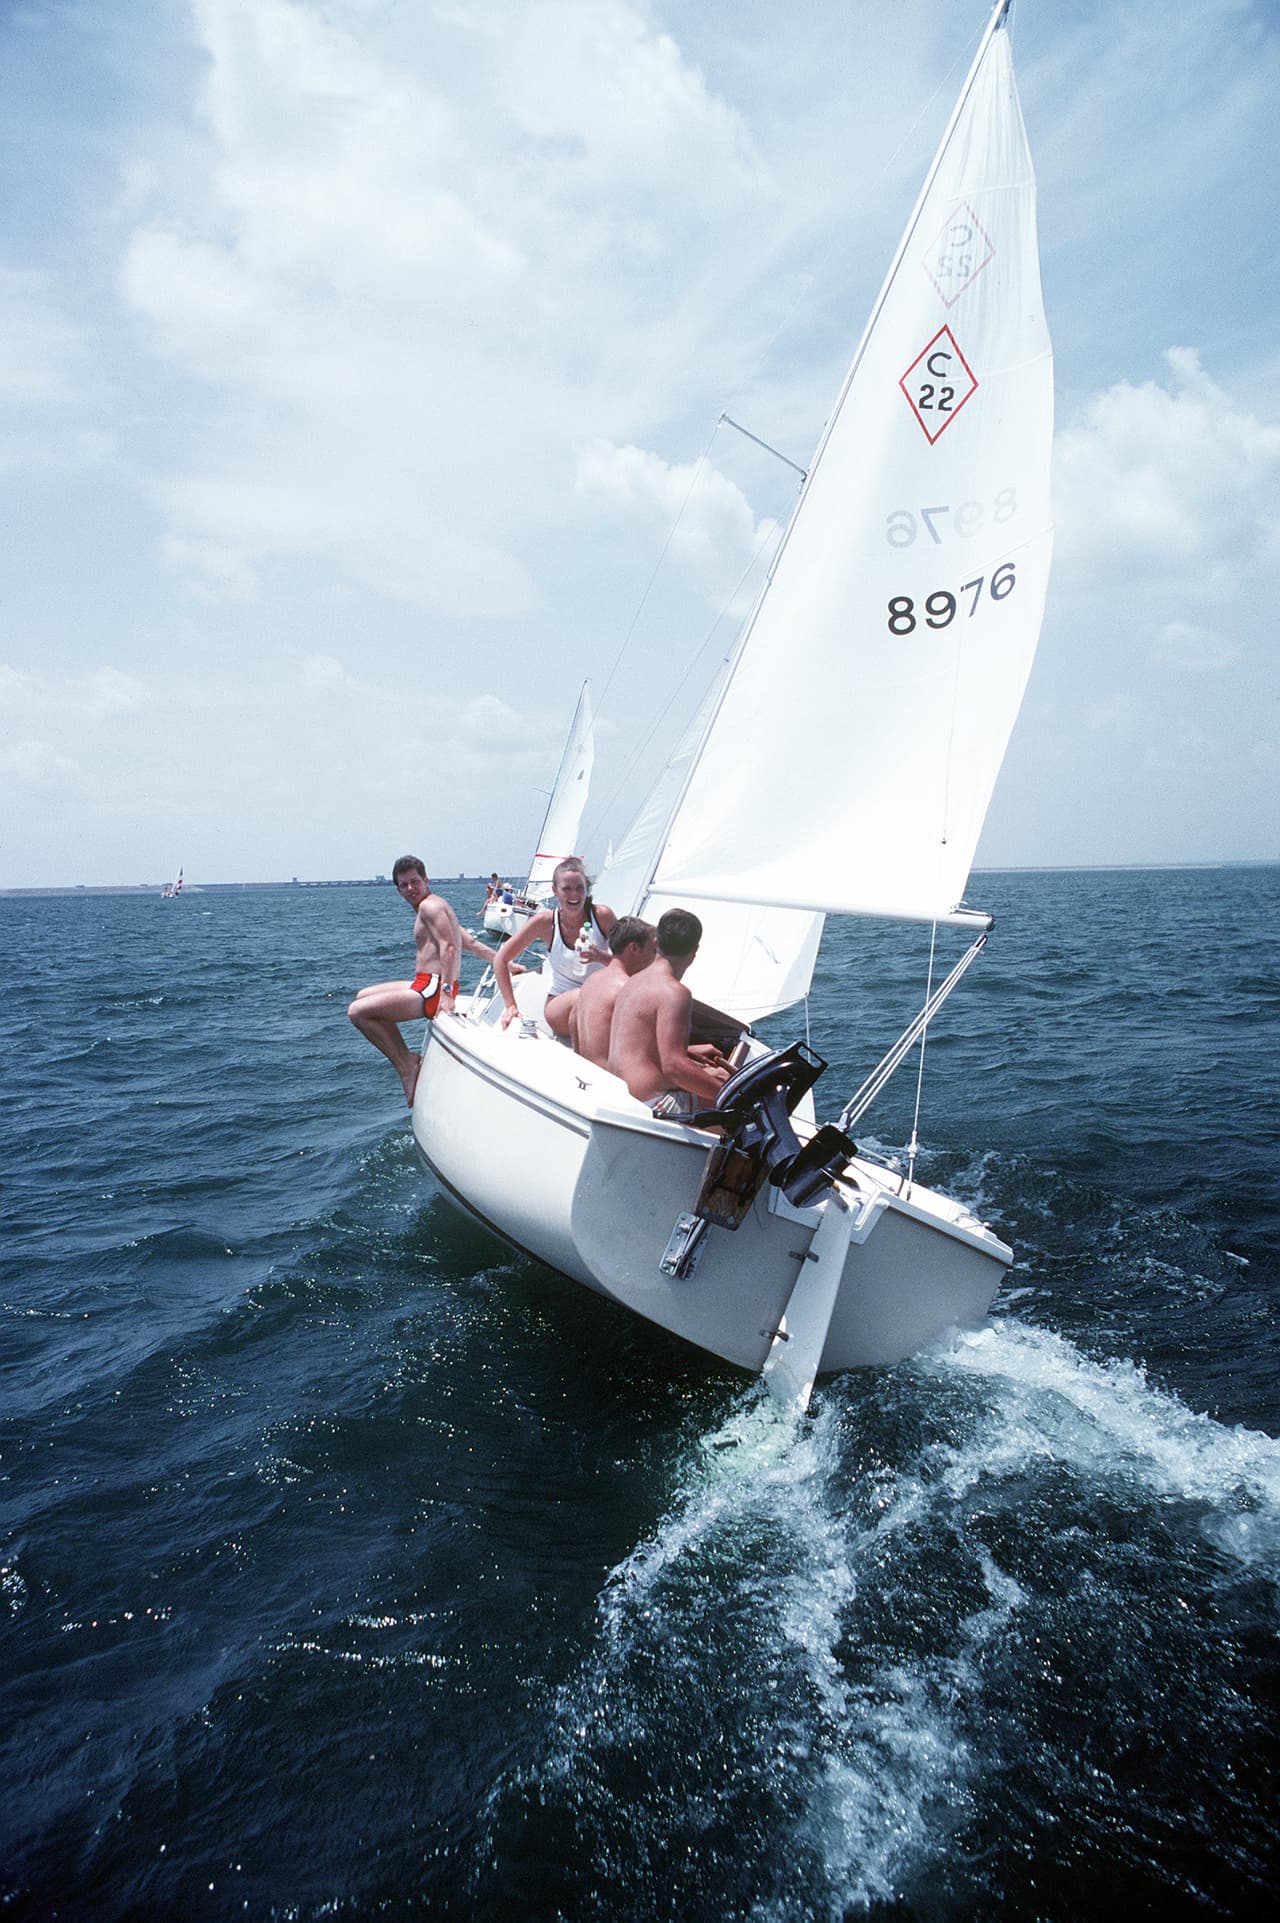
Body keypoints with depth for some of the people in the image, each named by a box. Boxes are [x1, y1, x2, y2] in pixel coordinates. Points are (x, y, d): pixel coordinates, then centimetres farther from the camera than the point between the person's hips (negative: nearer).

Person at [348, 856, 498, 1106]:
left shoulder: (429, 905, -8)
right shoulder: (436, 906, 23)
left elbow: (449, 947, -21)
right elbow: (470, 943, 23)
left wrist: (446, 993, -29)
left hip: (432, 988, -11)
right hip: (427, 985, 11)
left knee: (357, 1012, -14)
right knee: (363, 996, 22)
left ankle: (406, 1066, -7)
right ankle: (407, 1062, 13)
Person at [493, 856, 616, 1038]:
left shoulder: (602, 916, -9)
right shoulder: (545, 922, -9)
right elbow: (502, 959, 0)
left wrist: (601, 957, -26)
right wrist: (511, 1006, -4)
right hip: (559, 1003, -1)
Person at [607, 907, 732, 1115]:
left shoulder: (633, 982, 12)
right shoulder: (674, 992, -18)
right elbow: (673, 1066, -25)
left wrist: (691, 1051, 29)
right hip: (653, 1104, -10)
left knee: (718, 1074, 24)